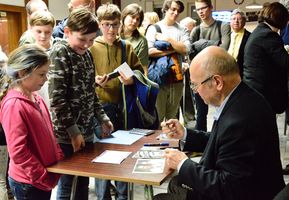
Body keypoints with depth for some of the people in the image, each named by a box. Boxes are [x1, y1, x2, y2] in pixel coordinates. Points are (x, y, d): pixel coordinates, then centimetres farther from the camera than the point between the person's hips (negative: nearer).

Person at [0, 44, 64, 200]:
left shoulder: (35, 98, 4)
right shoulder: (13, 105, -21)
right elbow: (17, 152, -23)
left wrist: (60, 159, 6)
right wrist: (44, 178, -17)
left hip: (43, 178, 8)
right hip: (28, 183, -8)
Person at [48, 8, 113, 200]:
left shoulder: (86, 53, 9)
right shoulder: (59, 53, -14)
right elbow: (57, 99, -18)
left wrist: (103, 118, 12)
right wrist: (73, 131, -17)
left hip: (86, 130, 7)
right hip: (68, 134, -7)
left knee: (84, 182, 16)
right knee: (66, 184, 4)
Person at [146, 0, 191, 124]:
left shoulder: (182, 30, 8)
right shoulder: (154, 28, 1)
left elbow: (186, 49, -6)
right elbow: (149, 51, -11)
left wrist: (168, 39, -9)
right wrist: (172, 49, -9)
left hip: (176, 77, 3)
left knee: (172, 115, 13)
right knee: (157, 115, 0)